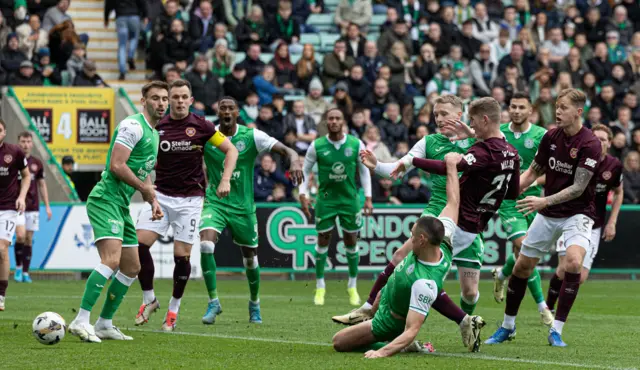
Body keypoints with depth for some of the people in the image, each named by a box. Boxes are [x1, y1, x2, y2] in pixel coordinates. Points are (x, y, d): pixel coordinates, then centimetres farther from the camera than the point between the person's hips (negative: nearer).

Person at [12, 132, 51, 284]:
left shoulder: (37, 163, 8)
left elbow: (42, 185, 15)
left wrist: (47, 206, 10)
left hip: (33, 207, 3)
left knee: (29, 239, 4)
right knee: (20, 236, -17)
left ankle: (25, 273, 10)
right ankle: (18, 267, 2)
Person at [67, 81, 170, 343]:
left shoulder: (154, 134, 20)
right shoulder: (133, 125, -11)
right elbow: (116, 166, -19)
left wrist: (153, 201, 15)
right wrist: (145, 189, -8)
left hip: (122, 205, 10)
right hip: (106, 200, -10)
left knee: (132, 268, 12)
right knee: (111, 259, -25)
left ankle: (104, 324, 20)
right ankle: (81, 321, -27)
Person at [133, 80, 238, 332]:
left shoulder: (201, 126, -3)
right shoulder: (157, 127, 2)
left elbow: (231, 150, 3)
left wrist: (225, 180, -8)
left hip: (189, 199, -2)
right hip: (160, 195, 2)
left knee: (182, 256, -4)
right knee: (139, 243, -12)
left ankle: (174, 308, 15)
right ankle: (149, 299, 6)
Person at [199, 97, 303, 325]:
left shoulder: (252, 137, -9)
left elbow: (286, 151, -14)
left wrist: (294, 162, -37)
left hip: (243, 206, 1)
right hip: (215, 202, -1)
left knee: (250, 257, 10)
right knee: (206, 245, -24)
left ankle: (254, 304, 37)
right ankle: (213, 302, -10)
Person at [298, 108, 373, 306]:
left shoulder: (356, 145, -4)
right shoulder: (317, 146, -6)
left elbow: (364, 171, 5)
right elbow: (305, 170, 4)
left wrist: (368, 198, 2)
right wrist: (303, 195, -4)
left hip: (350, 199, 1)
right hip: (325, 199, -1)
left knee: (351, 242, 6)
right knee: (323, 241, 1)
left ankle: (353, 286, 20)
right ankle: (320, 287, 12)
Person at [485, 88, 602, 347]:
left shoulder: (590, 145, -19)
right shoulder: (551, 137, -2)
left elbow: (578, 188, -22)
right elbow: (533, 172, 10)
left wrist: (544, 201, -29)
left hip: (577, 213, -5)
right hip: (547, 215, 5)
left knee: (573, 261, -29)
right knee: (522, 266, 6)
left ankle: (556, 331, -19)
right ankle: (507, 326, 26)